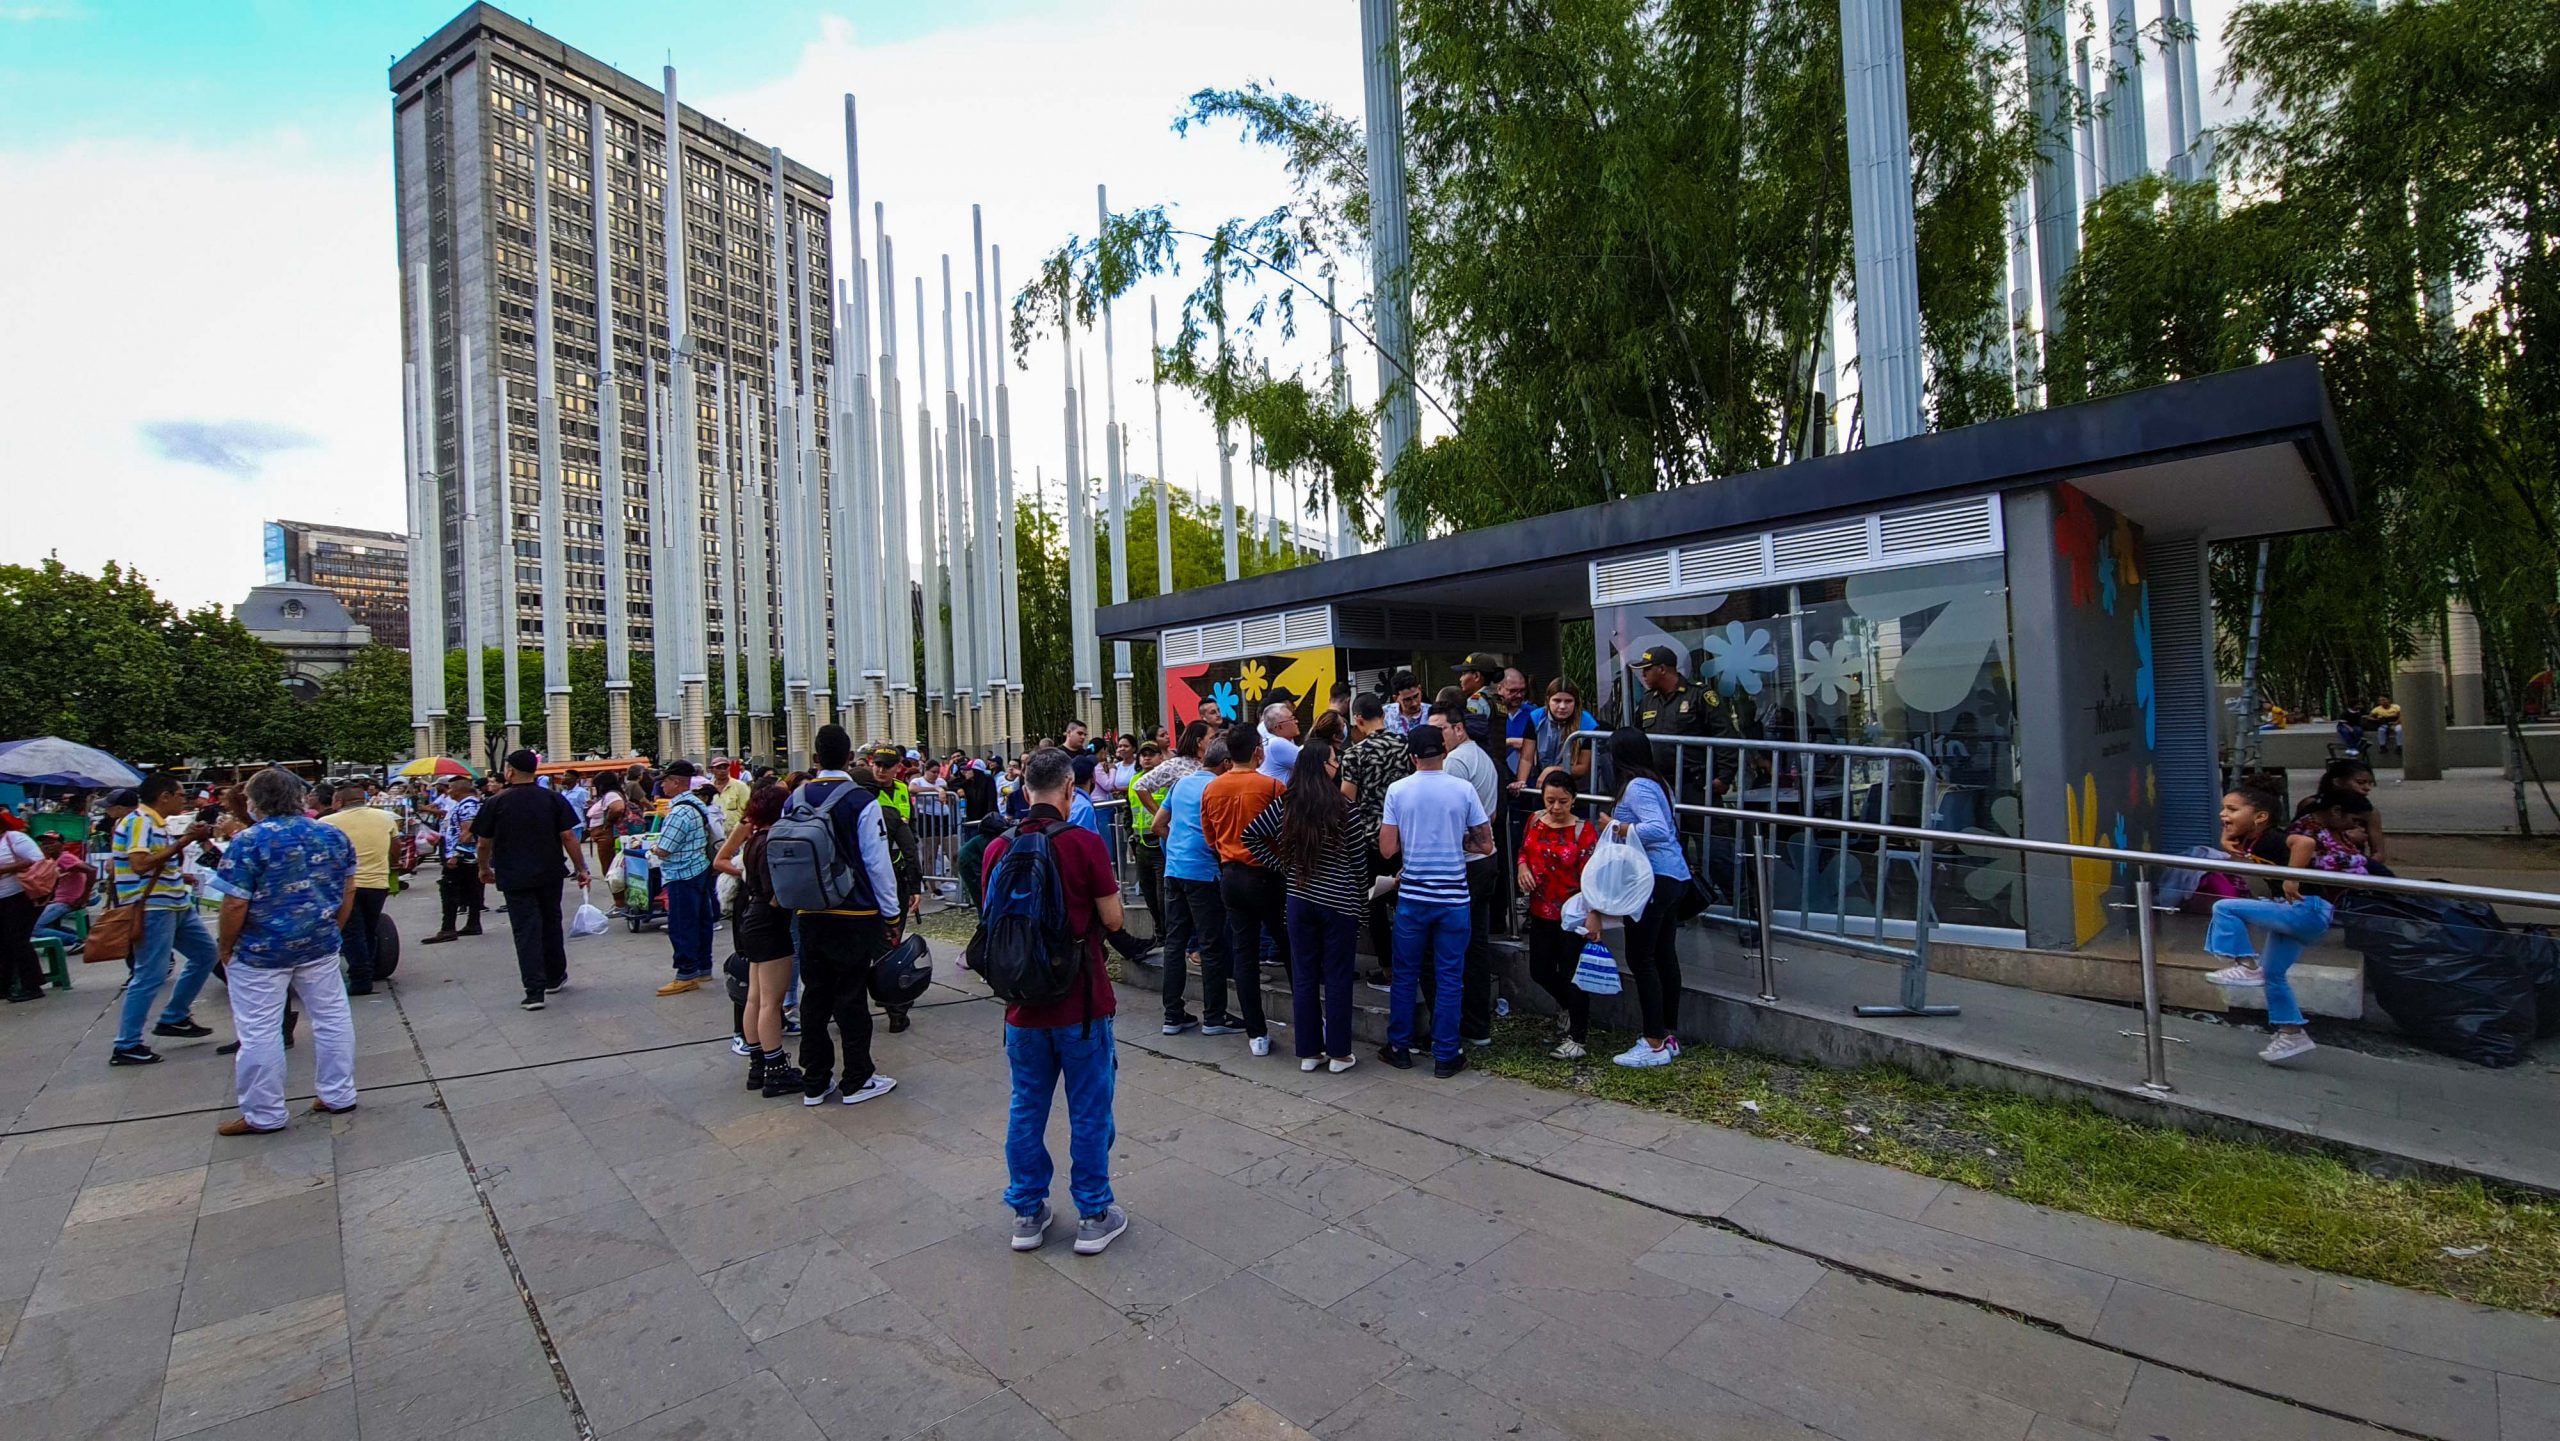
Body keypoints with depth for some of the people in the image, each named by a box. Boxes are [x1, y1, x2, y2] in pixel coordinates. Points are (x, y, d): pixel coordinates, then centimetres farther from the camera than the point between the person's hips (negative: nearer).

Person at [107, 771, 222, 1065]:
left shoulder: (156, 822, 13)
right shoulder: (138, 821, -15)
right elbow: (140, 864, -26)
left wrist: (188, 839, 6)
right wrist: (183, 842, -21)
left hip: (177, 904, 10)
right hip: (152, 908, -10)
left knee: (206, 954, 17)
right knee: (150, 976, -6)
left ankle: (173, 1019, 27)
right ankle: (126, 1047, 2)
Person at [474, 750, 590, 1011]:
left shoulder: (496, 803, -6)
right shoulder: (553, 799, -3)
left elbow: (483, 844, 0)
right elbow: (568, 837, -6)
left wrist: (484, 868, 19)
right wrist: (581, 868, 1)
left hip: (514, 878, -2)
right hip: (550, 875, 2)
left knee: (526, 931, -1)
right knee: (551, 925, 18)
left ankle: (534, 992, -5)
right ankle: (555, 978, 30)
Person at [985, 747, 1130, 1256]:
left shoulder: (998, 848, -4)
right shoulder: (1084, 844, -15)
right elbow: (1113, 920, -11)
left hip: (1022, 1001, 4)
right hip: (1080, 1000, -3)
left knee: (1026, 1108, 17)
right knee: (1089, 1111, 10)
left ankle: (1027, 1213, 29)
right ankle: (1093, 1216, 21)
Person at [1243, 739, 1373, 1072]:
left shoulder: (1284, 805, -1)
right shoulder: (1345, 811, -13)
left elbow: (1250, 836, 5)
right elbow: (1359, 861, -5)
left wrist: (1282, 868, 9)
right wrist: (1362, 900, 9)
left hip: (1299, 900, 4)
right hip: (1339, 903, -3)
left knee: (1303, 976, 11)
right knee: (1337, 978, 7)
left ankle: (1308, 1052, 20)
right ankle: (1338, 1054, 15)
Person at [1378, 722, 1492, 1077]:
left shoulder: (1397, 790, -5)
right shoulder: (1463, 790, -5)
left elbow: (1387, 849, -5)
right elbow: (1485, 844, 0)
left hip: (1412, 896, 0)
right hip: (1453, 897, 0)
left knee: (1405, 975, 13)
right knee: (1449, 978, 8)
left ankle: (1399, 1048, 22)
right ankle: (1445, 1057, 15)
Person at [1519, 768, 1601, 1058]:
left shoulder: (1584, 830, -13)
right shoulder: (1535, 820, 3)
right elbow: (1524, 850, 18)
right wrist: (1522, 867, -4)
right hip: (1541, 911, 6)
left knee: (1572, 973, 1)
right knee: (1539, 970, 14)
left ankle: (1577, 1038, 18)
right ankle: (1568, 1005, 44)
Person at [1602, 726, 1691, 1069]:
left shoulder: (1637, 787, -15)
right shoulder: (1656, 783, 14)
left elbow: (1658, 830, -27)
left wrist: (1619, 829, -17)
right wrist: (1623, 826, 14)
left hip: (1653, 881, -10)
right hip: (1673, 877, 10)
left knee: (1641, 959, -3)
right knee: (1665, 956, 15)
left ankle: (1655, 1044, 3)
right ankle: (1669, 1035, 24)